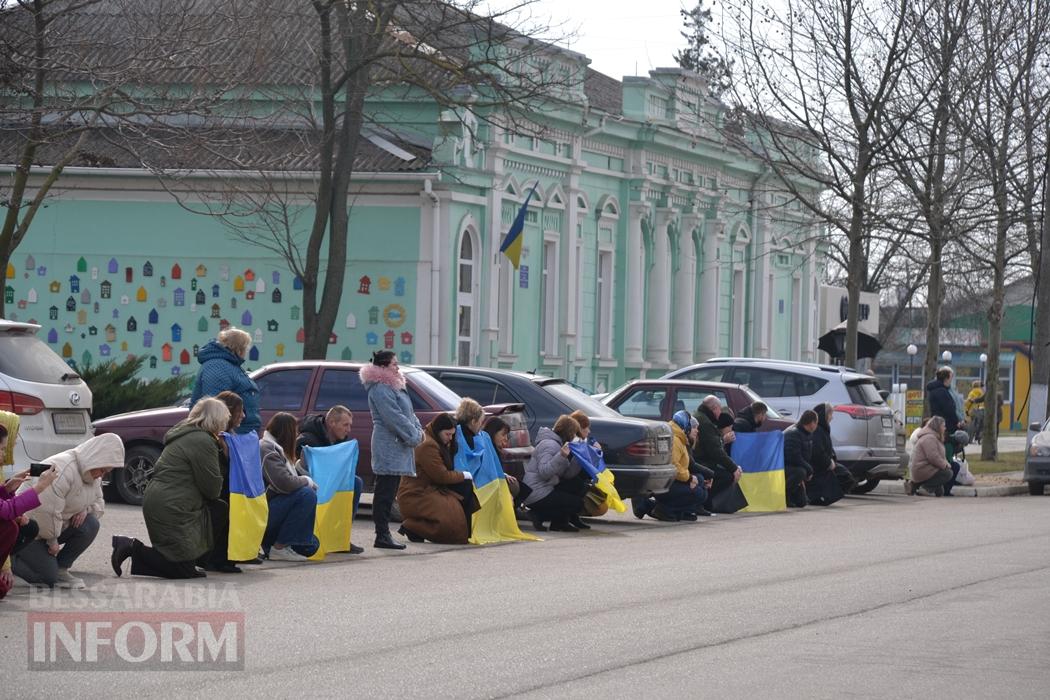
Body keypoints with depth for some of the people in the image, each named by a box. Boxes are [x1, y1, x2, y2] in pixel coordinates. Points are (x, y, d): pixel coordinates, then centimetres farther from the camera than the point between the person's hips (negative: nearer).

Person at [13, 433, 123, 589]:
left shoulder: (93, 476, 4)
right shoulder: (63, 469, -28)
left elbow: (99, 503, 17)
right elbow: (47, 510, -32)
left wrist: (86, 509, -8)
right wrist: (52, 541, -19)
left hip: (53, 528, 9)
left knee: (90, 524, -15)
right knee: (47, 576, -19)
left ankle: (61, 570, -1)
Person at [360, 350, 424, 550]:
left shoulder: (393, 387, 20)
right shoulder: (380, 389, -14)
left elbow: (408, 412, 23)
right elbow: (394, 417, -19)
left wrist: (418, 430, 7)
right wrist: (413, 435, -14)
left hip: (397, 447, 11)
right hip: (388, 448, -11)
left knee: (388, 492, 11)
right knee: (385, 492, -10)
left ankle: (383, 534, 14)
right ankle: (382, 535, -11)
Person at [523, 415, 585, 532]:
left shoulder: (558, 444, 17)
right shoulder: (549, 445, -15)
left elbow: (567, 474, 9)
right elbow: (543, 472, -29)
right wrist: (561, 456, -35)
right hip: (537, 495, -10)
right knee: (577, 504, -8)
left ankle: (560, 523, 7)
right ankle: (539, 515, -7)